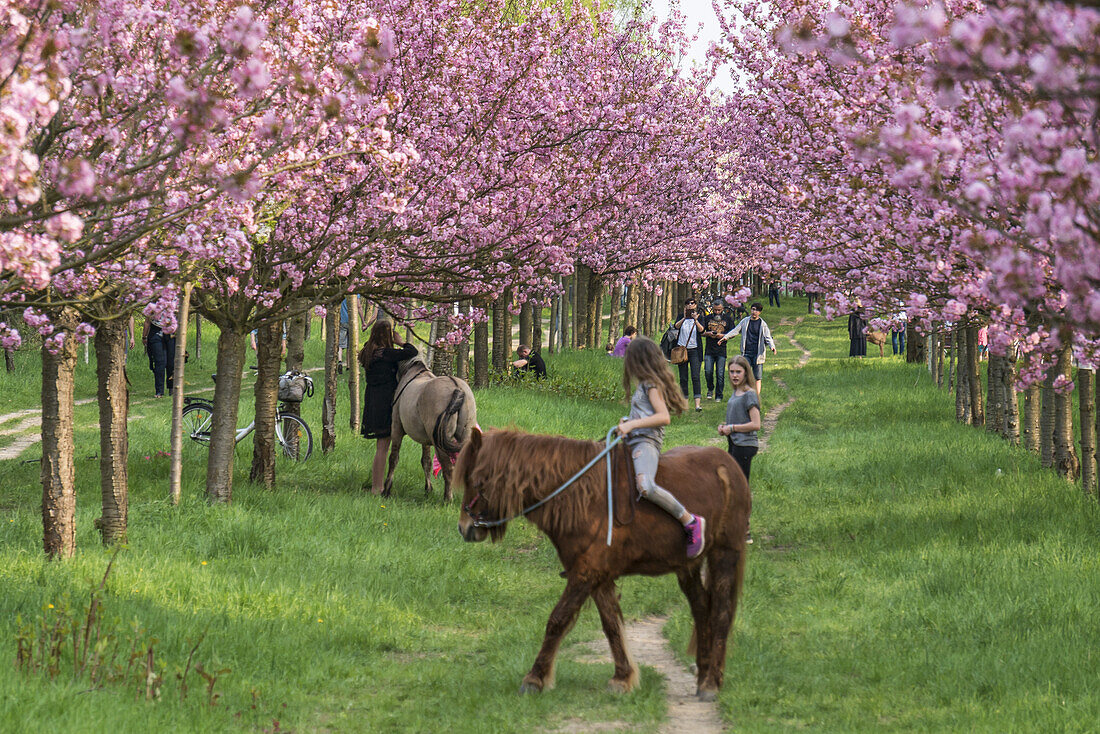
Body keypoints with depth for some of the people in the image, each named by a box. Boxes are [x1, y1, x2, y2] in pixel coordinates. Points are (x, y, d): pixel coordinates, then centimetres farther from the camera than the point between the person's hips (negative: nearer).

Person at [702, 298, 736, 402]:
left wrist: (722, 335, -10)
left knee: (720, 374, -3)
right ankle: (710, 389, 17)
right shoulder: (707, 318, 11)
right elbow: (701, 332, 12)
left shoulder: (728, 319, 7)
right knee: (708, 371, -8)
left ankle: (719, 396, 5)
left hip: (721, 350, -1)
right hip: (709, 350, 1)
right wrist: (708, 334, -9)